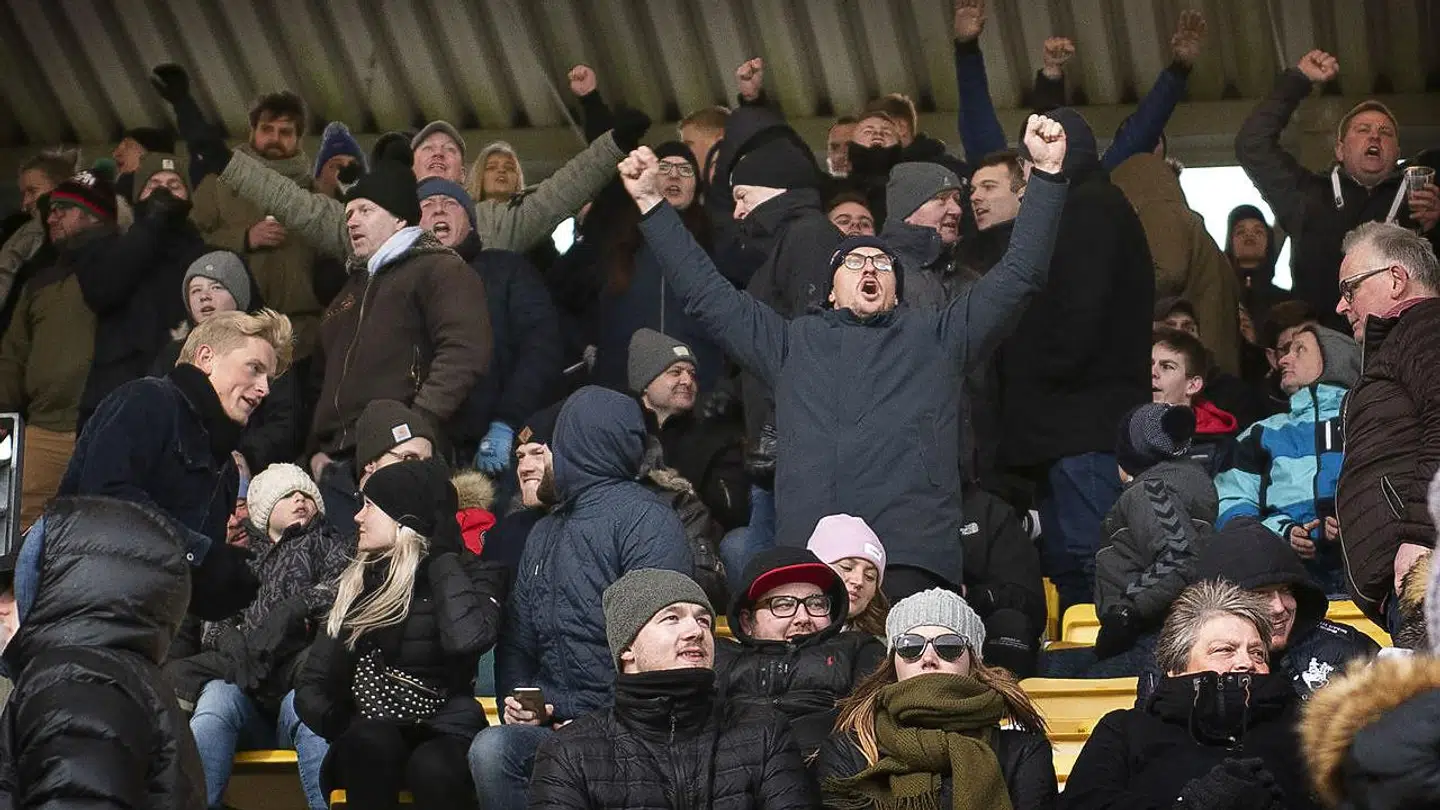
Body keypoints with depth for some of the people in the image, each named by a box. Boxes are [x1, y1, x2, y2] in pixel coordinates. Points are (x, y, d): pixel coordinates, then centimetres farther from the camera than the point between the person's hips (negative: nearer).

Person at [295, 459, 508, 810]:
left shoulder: (473, 574, 1)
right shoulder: (360, 579, 13)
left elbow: (467, 638, -24)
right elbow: (313, 686, 7)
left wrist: (440, 553, -10)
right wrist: (347, 731, -15)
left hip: (443, 732, -3)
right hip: (373, 741, 3)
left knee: (431, 767, -37)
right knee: (370, 745, -33)